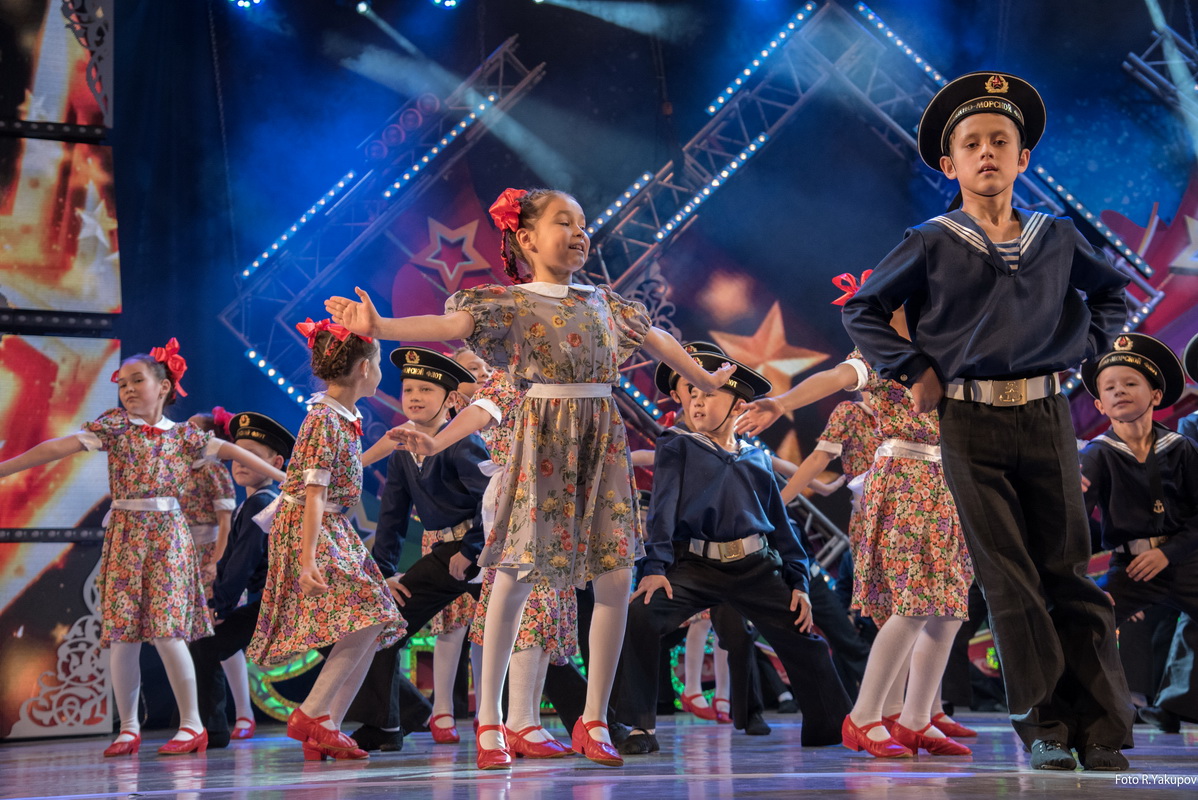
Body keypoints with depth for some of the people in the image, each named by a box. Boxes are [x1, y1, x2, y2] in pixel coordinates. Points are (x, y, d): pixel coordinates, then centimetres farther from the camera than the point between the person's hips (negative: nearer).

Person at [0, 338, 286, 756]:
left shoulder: (182, 435, 7)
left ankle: (192, 723, 2)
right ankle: (129, 728, 10)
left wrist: (283, 477, 9)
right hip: (123, 534, 1)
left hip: (167, 533, -1)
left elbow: (232, 451, 10)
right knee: (122, 634, -1)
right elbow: (57, 447, -4)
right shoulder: (115, 424, 4)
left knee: (166, 631, -8)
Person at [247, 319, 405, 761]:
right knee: (365, 617, -18)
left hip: (333, 531, 10)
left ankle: (325, 729, 5)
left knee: (371, 625, 4)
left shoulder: (343, 418, 11)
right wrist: (307, 559, -28)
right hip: (309, 531, -10)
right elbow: (314, 493, -23)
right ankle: (312, 714, -12)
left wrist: (377, 451, 31)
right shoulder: (324, 420, -17)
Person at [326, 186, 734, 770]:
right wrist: (380, 328, -33)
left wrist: (707, 379, 38)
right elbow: (449, 325, -17)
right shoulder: (512, 303, -3)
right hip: (543, 443, -5)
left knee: (617, 575, -3)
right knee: (515, 574, -5)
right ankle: (489, 718, 7)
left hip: (602, 442, 5)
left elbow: (657, 340, 26)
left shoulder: (604, 301, 13)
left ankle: (593, 720, 9)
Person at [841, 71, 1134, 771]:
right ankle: (1044, 725, 6)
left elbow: (1113, 294, 25)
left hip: (1047, 416, 2)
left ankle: (1102, 731, 4)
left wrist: (1080, 347, 11)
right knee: (1010, 579, -1)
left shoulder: (1057, 238, 9)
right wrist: (913, 371, 2)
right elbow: (862, 310, 10)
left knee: (1069, 571, 1)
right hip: (970, 424, -1)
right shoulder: (932, 245, 3)